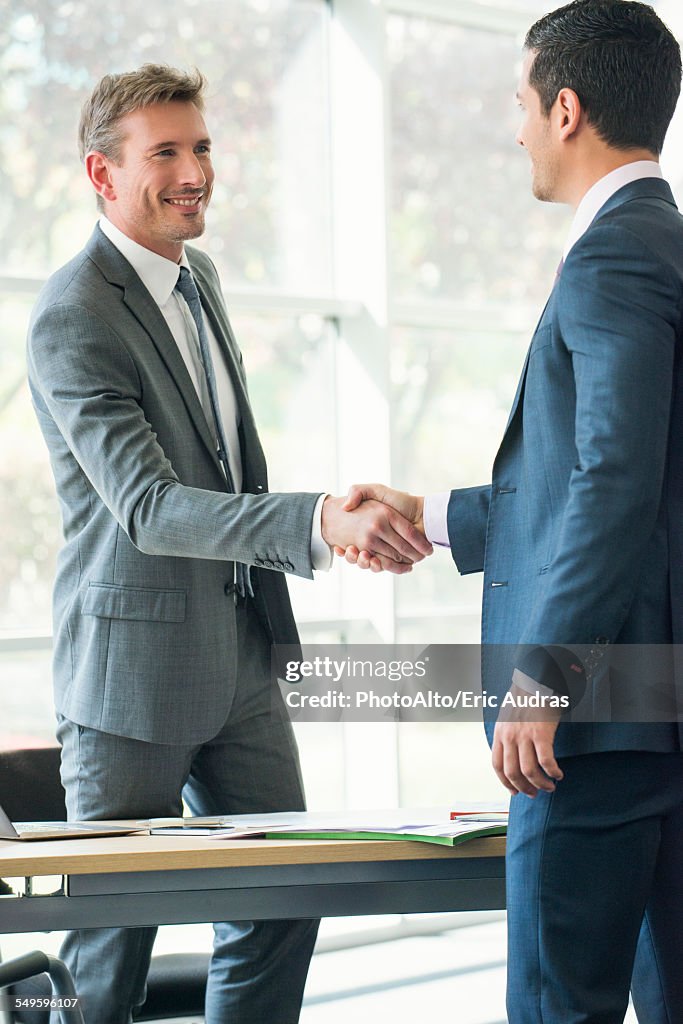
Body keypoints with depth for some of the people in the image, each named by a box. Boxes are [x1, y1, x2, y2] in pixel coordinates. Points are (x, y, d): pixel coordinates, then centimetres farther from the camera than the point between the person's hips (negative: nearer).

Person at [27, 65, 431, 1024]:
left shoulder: (197, 277, 10)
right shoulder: (73, 316, -18)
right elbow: (147, 505, -29)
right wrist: (318, 521, -40)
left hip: (243, 651, 8)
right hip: (136, 664, -8)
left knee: (280, 906, 9)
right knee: (112, 938, 1)